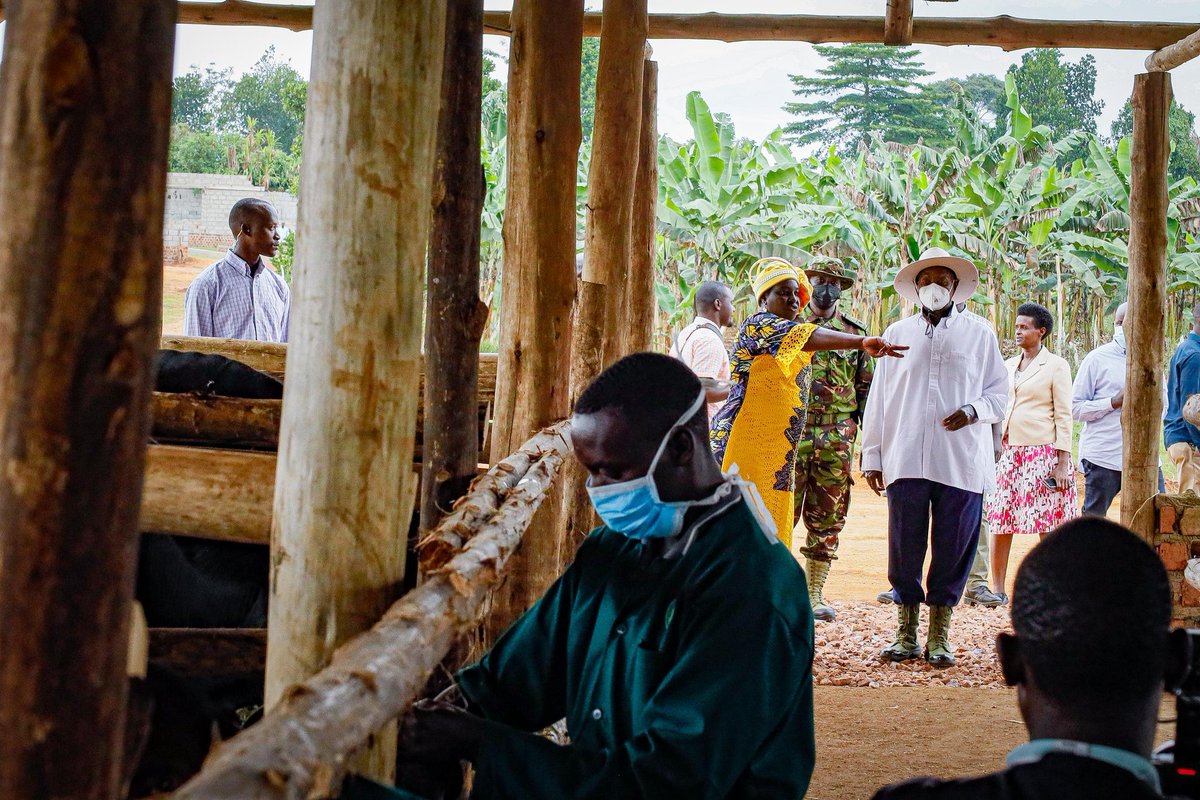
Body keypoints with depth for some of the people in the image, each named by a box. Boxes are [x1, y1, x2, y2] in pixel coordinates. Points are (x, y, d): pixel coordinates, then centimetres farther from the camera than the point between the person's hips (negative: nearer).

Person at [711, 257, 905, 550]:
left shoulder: (792, 350, 21)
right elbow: (808, 336, -25)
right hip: (745, 442, -9)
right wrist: (862, 342, -38)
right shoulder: (757, 325, -9)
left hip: (776, 452, 9)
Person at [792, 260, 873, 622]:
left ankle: (814, 593, 13)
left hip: (837, 439, 2)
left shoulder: (854, 332, 12)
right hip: (791, 432, -2)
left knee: (827, 518, 5)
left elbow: (867, 388, 13)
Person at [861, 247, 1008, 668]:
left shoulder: (979, 334, 10)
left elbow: (999, 395, 11)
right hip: (905, 460, 1)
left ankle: (939, 636, 11)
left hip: (962, 463, -1)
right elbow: (878, 399, 13)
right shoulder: (897, 333, 13)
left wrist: (973, 410, -11)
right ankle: (907, 633, 12)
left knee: (953, 550, 1)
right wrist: (872, 455, 9)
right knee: (904, 550, 1)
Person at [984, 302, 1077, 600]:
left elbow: (1063, 416, -4)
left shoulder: (1056, 365, 0)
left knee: (1047, 525, -2)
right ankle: (997, 589, 5)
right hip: (1008, 452, 5)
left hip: (1043, 452, -5)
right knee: (1001, 522, 0)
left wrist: (1062, 463, -10)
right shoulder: (1008, 366, 16)